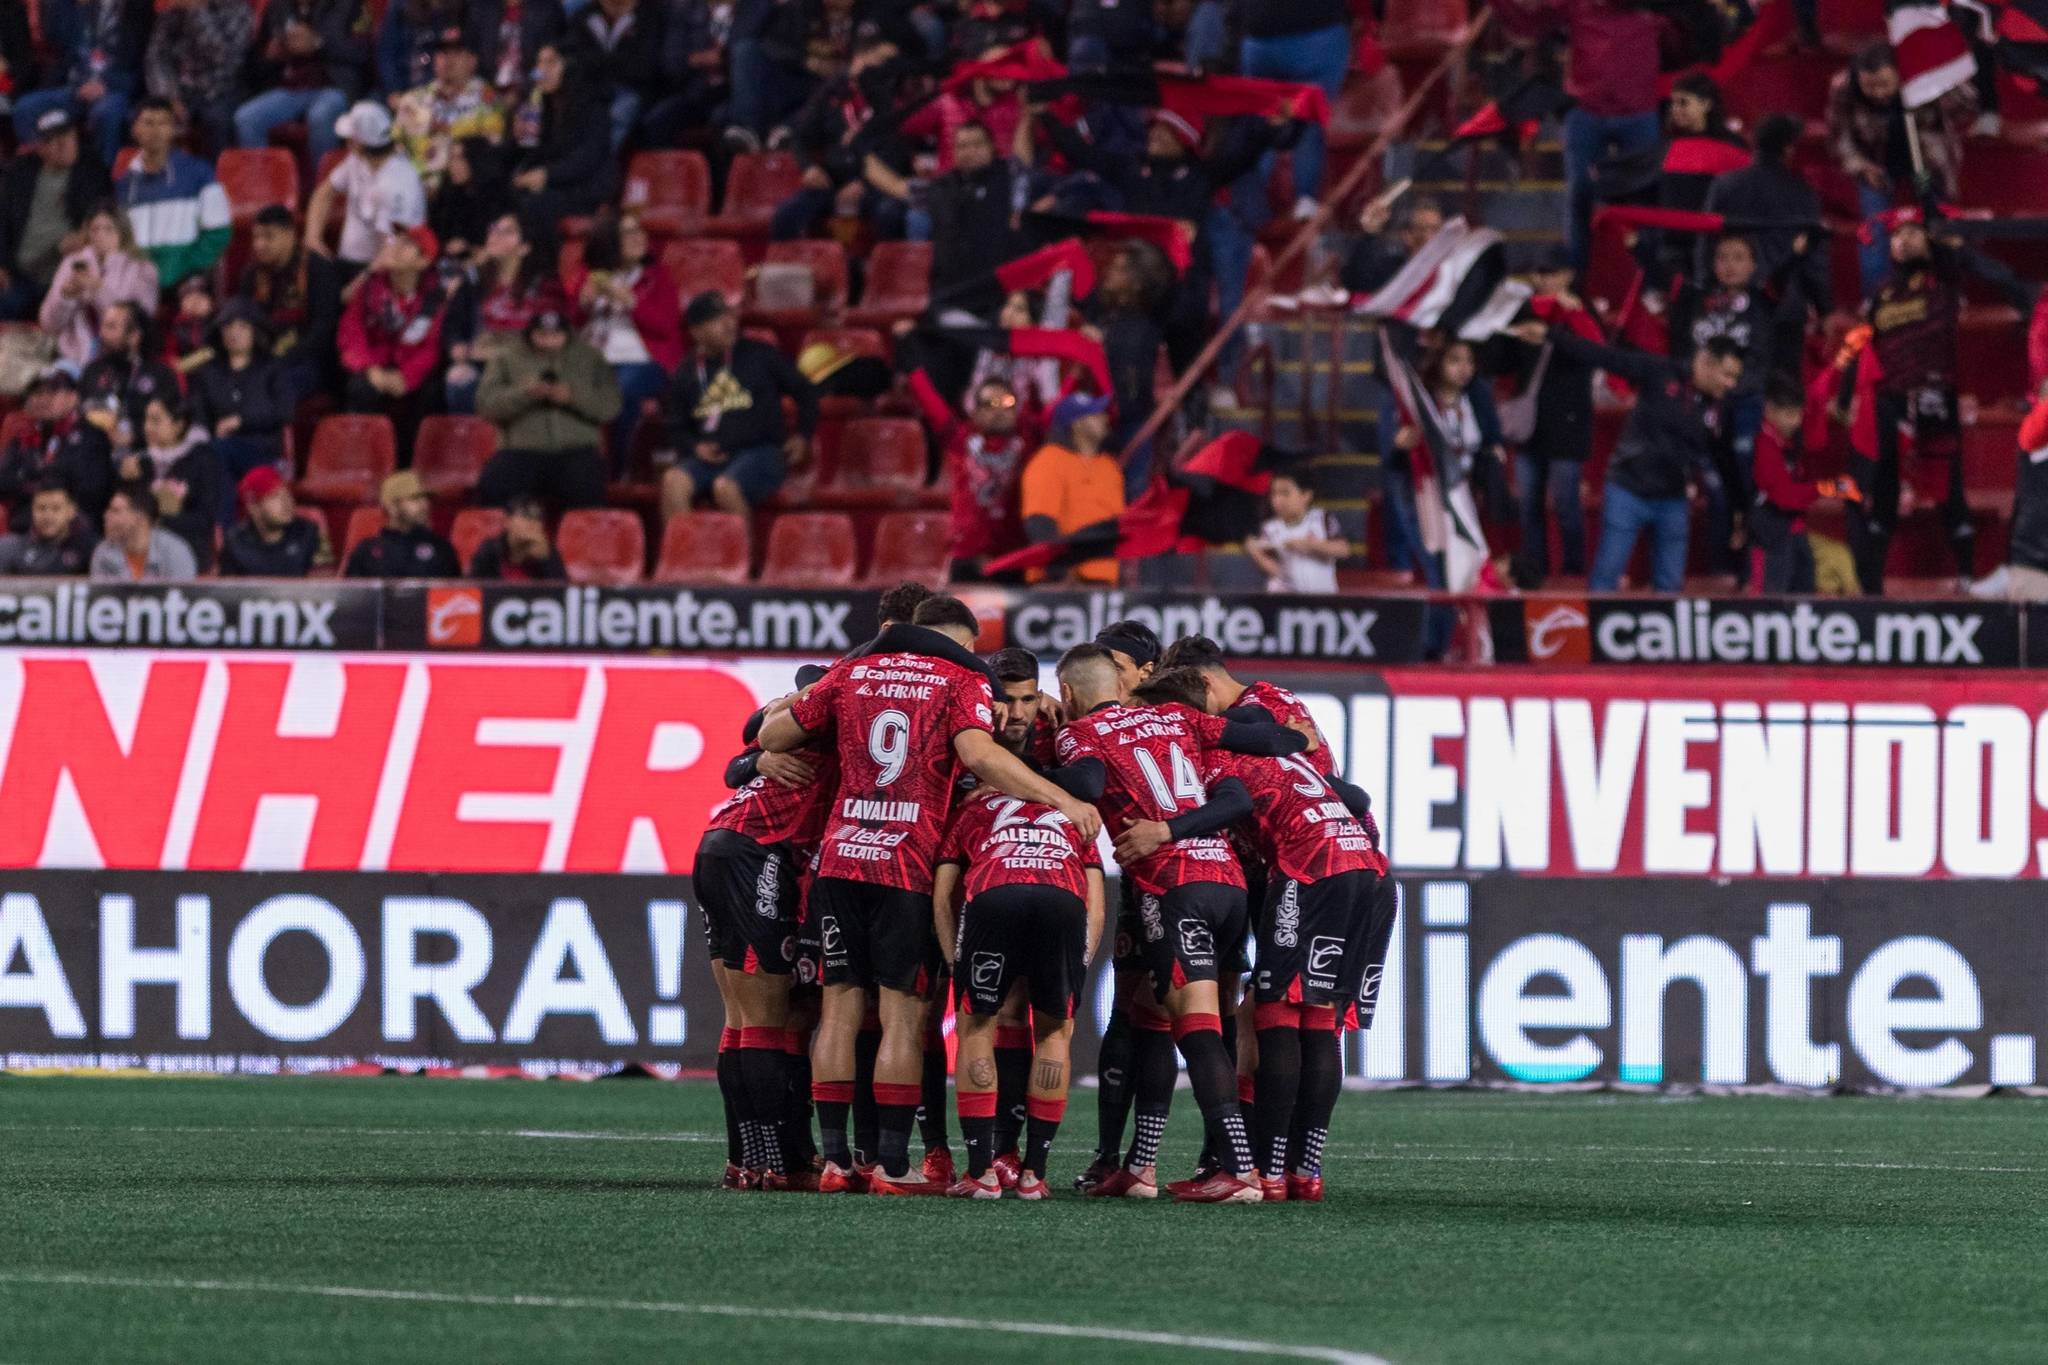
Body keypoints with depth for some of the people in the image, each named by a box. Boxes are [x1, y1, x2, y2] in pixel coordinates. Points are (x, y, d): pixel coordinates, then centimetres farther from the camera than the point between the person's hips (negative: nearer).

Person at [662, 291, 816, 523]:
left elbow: (804, 391, 16)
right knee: (673, 481, -29)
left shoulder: (760, 355, 8)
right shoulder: (687, 374, 14)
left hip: (761, 452, -3)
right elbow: (677, 428, 22)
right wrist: (695, 447, 2)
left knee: (725, 487, -35)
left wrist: (803, 436, 7)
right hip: (710, 458, 3)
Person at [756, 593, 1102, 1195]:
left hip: (841, 858, 4)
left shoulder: (852, 673, 12)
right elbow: (978, 754, -18)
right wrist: (1064, 801, -18)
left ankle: (834, 1159, 7)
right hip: (910, 869, -4)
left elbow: (773, 735, 15)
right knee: (903, 1015, 1)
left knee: (841, 1006, 8)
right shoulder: (962, 682, 0)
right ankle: (893, 1165, -1)